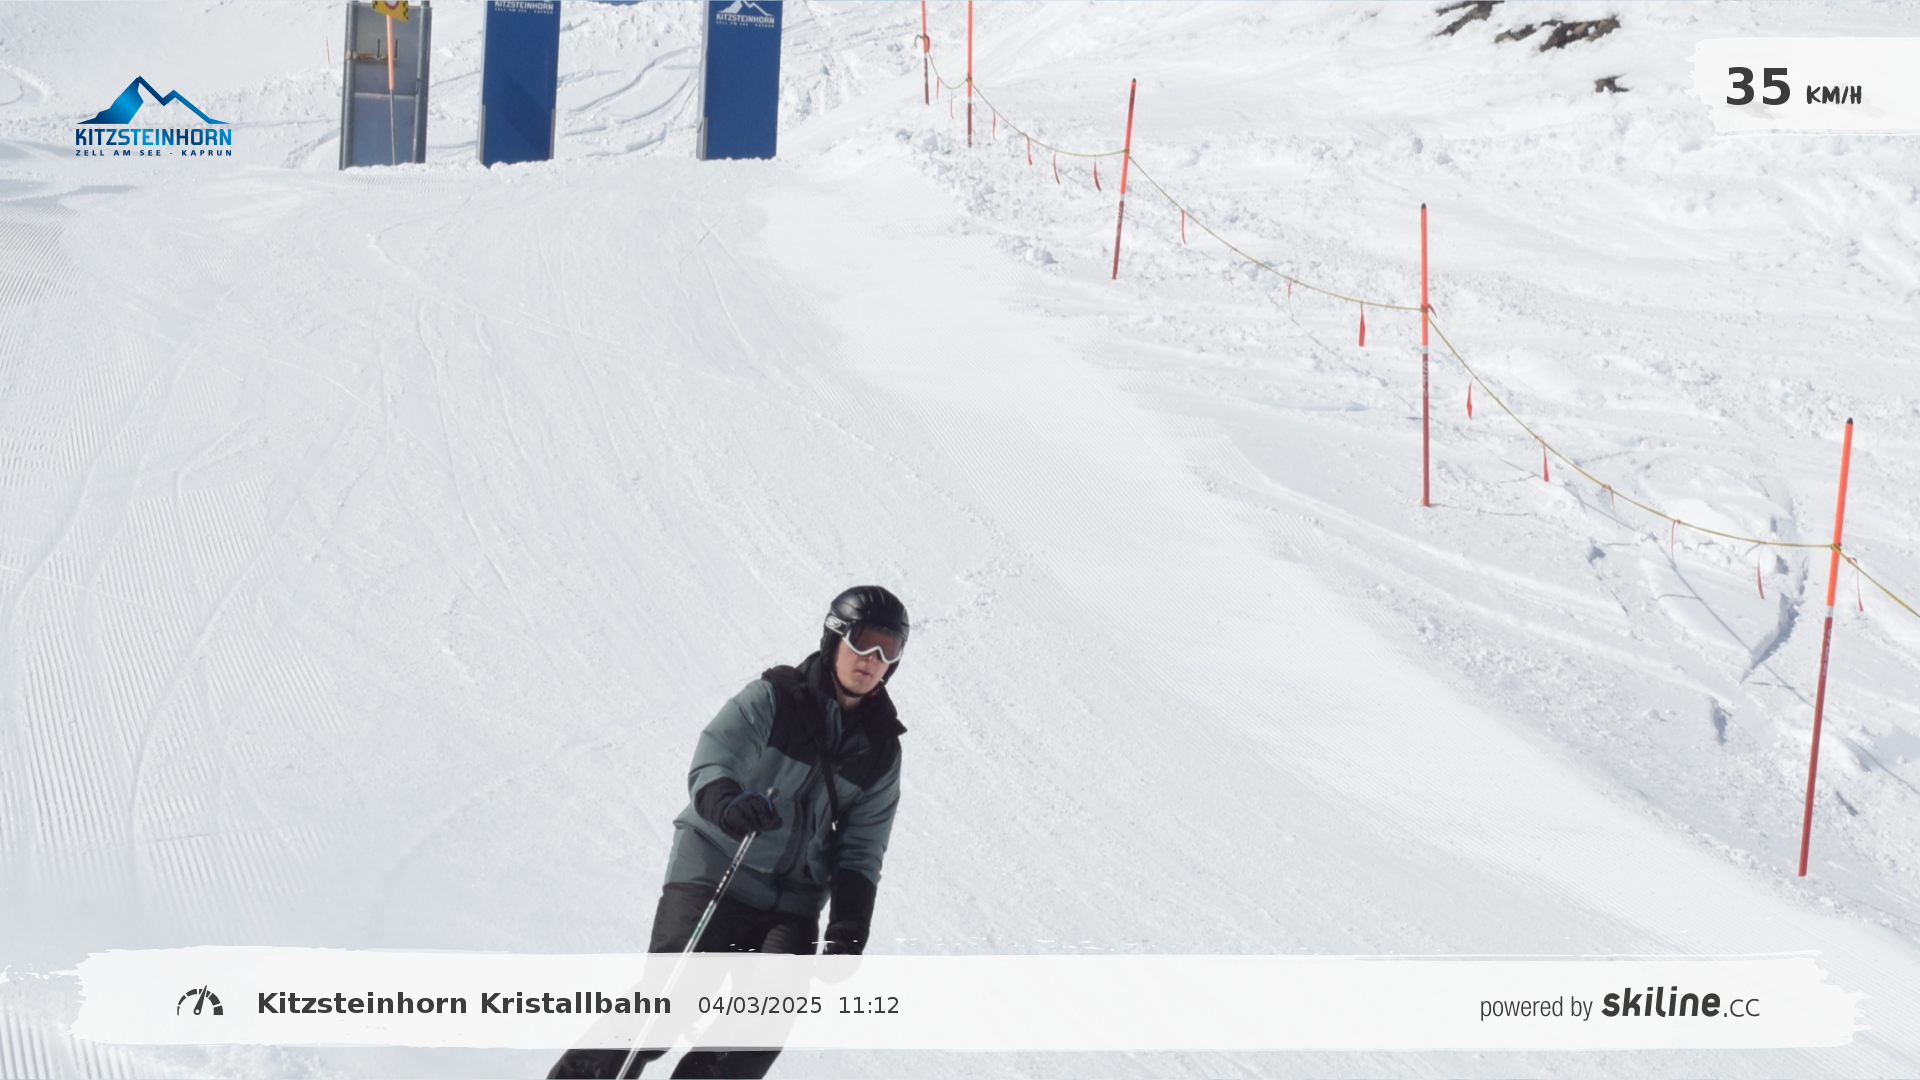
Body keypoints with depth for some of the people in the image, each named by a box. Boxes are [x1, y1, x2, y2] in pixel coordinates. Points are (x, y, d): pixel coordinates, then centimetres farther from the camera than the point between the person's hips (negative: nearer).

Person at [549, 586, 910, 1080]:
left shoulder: (881, 749, 9)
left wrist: (849, 923, -6)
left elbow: (861, 848, 10)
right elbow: (712, 760, -17)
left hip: (792, 904, 4)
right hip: (714, 871, -4)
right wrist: (725, 800, -40)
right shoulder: (773, 698, -3)